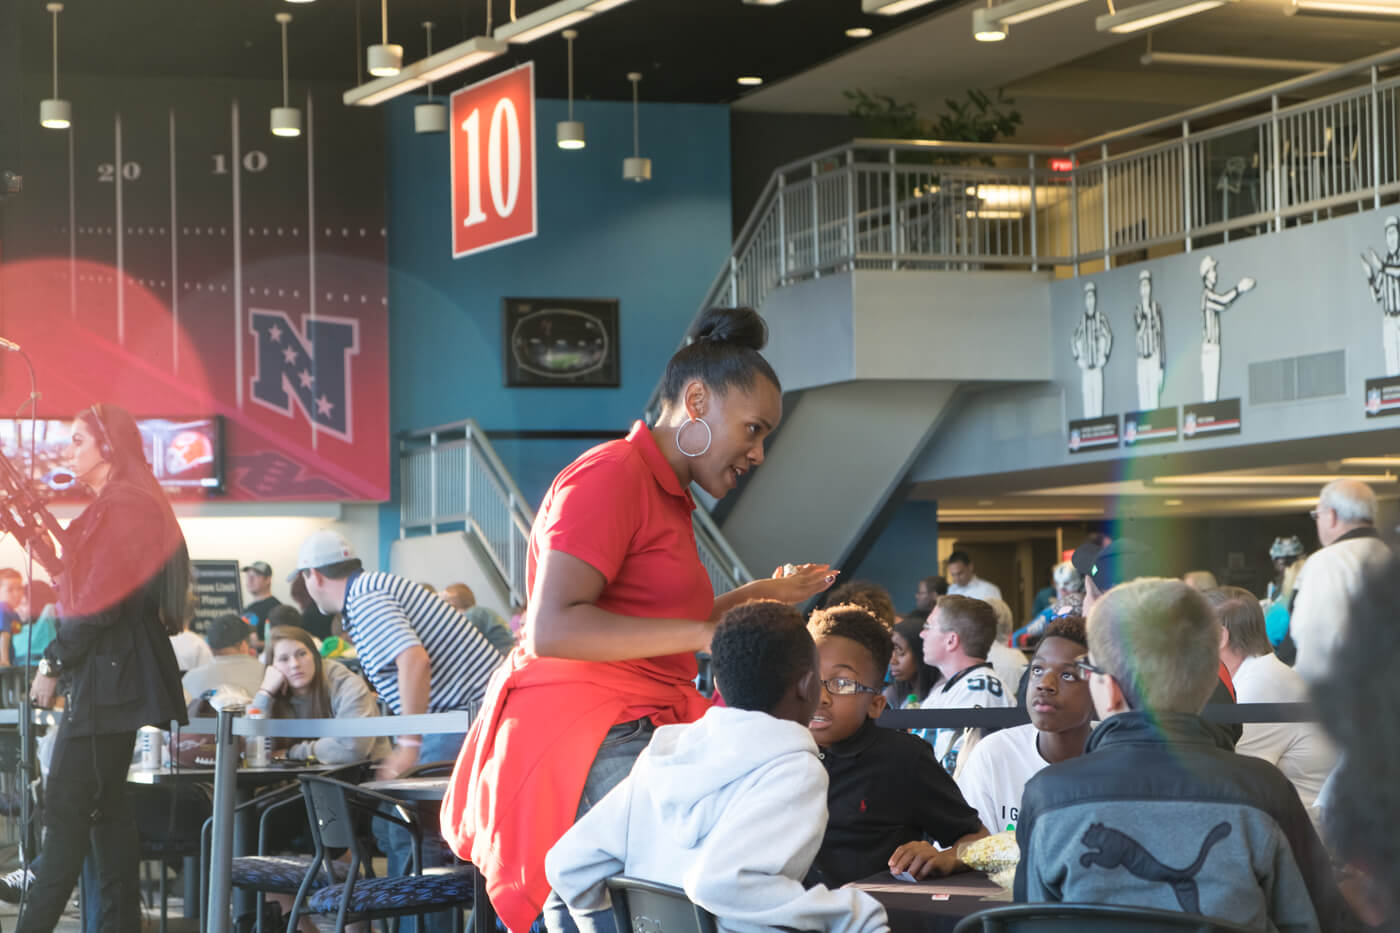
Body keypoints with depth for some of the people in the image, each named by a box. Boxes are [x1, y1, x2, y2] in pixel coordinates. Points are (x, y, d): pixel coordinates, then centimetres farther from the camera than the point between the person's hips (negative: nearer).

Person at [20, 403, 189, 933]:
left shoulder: (126, 506, -13)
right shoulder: (116, 505, 20)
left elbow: (103, 601, -18)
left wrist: (54, 663, -12)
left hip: (109, 674, -10)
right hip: (108, 672, 10)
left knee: (67, 805, -10)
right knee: (102, 805, 8)